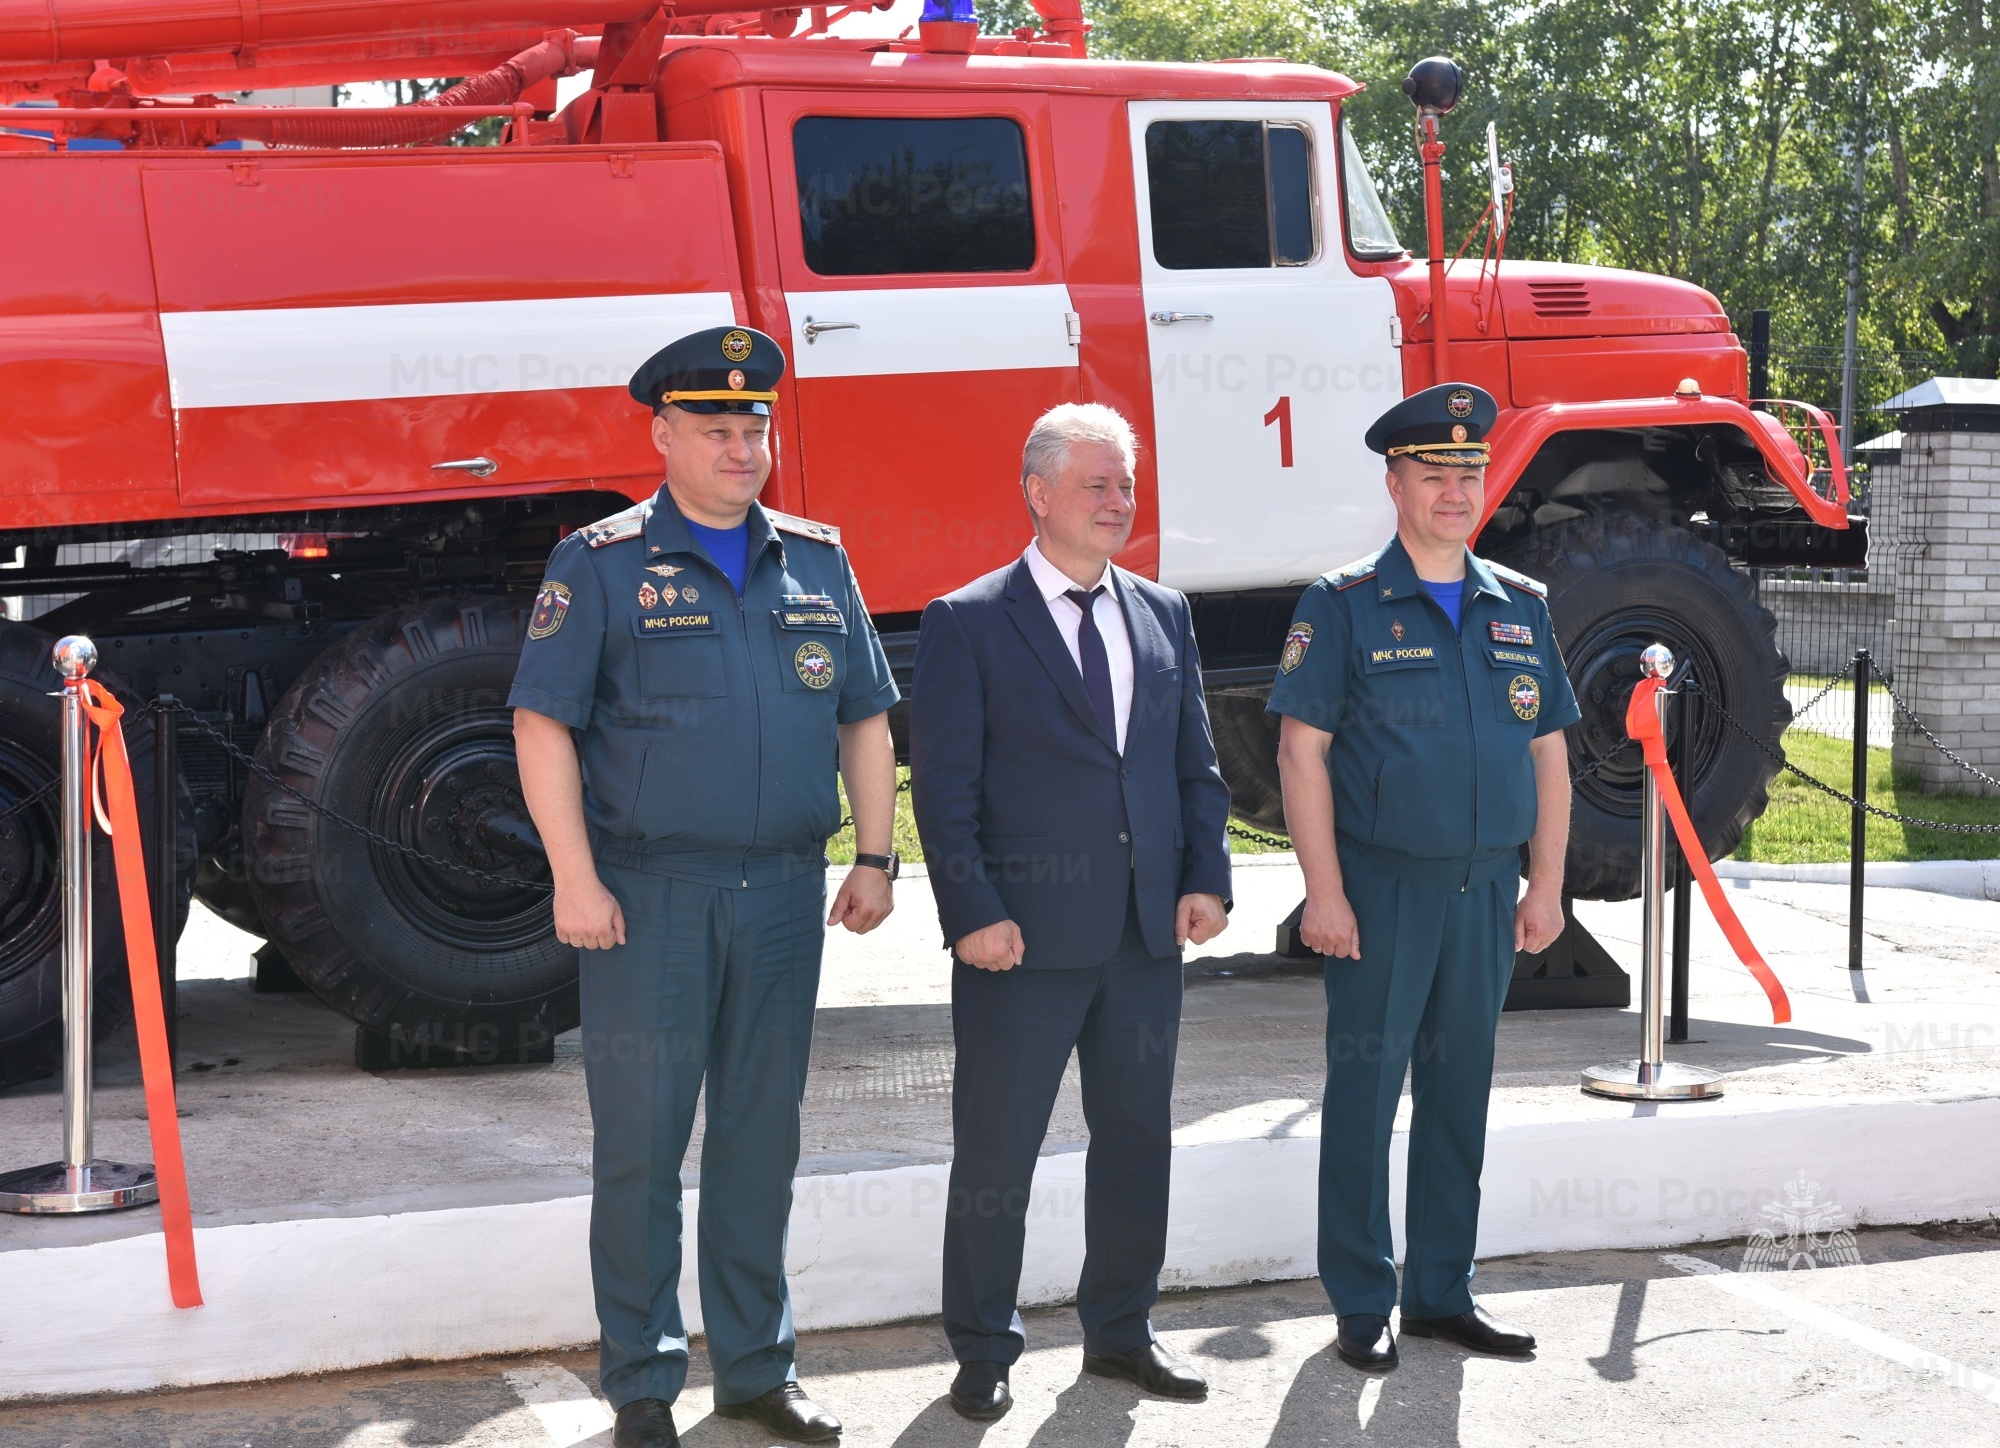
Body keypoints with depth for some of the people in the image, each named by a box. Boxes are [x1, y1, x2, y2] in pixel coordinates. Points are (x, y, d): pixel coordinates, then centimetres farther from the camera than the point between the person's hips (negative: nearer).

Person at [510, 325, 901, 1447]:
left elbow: (865, 719, 15)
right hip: (650, 897, -4)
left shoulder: (818, 562, 11)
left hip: (785, 893, 4)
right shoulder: (602, 565, -2)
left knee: (763, 1138, 12)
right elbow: (543, 723, -7)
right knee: (641, 1144, 2)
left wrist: (875, 859, 8)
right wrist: (575, 878, -14)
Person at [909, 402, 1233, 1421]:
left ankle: (1120, 1329, 28)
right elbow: (944, 787, -8)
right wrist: (972, 913, -15)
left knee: (1137, 1138, 13)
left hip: (1147, 933, 5)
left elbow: (1196, 762, 14)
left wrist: (1206, 879, 1)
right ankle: (983, 1352, 16)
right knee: (996, 1150, 3)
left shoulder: (1163, 615, 12)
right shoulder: (968, 623, -4)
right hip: (1025, 936, -5)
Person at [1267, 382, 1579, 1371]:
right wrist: (1324, 893, -14)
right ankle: (1361, 1305, 10)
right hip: (1383, 888, -5)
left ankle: (1441, 1292, 22)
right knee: (1365, 1092, 0)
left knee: (1462, 1091, 11)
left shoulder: (1520, 608, 11)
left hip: (1488, 889, 5)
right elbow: (1302, 749, -8)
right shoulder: (1343, 606, -4)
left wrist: (1546, 884, 7)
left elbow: (1548, 752, 13)